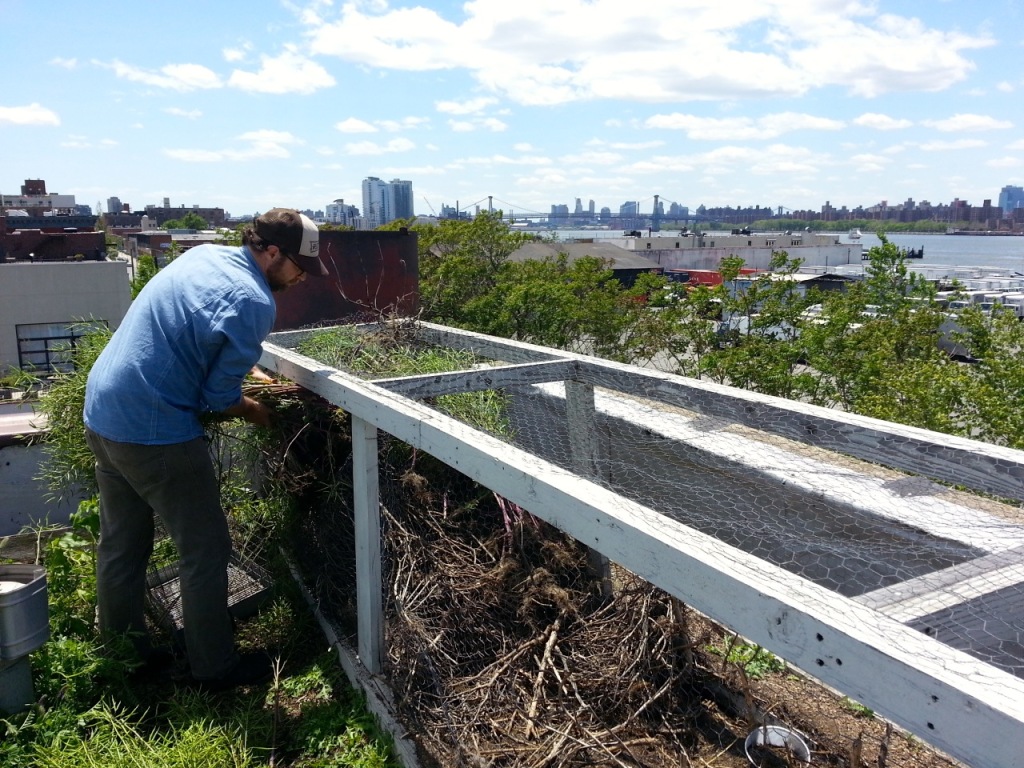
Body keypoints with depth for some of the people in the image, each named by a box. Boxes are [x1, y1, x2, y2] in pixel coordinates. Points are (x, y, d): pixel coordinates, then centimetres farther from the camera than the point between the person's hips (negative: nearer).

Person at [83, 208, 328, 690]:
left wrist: (247, 371, 20)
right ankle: (214, 669, 19)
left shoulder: (204, 255, 8)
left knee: (120, 545, 21)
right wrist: (253, 411, 5)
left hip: (102, 412, 9)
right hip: (156, 432, -9)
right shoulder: (255, 303, -18)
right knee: (205, 551, 6)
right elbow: (218, 397, -14)